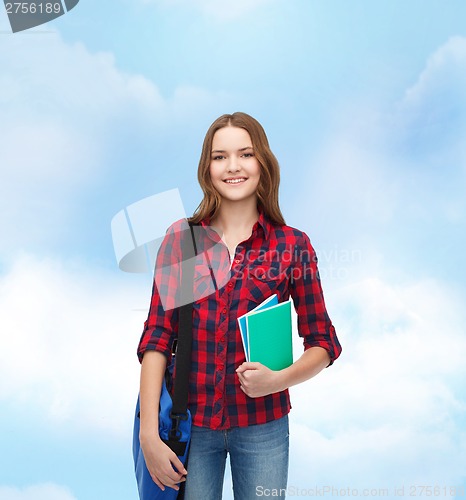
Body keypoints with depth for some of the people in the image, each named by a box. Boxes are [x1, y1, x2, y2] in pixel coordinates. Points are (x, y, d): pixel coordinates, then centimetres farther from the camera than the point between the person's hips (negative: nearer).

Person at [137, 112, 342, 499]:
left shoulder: (293, 245, -5)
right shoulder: (180, 238, -2)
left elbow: (324, 343, 1)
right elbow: (157, 336, -6)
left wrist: (279, 379, -17)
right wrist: (149, 433, -11)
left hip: (261, 426, 0)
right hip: (190, 422, 1)